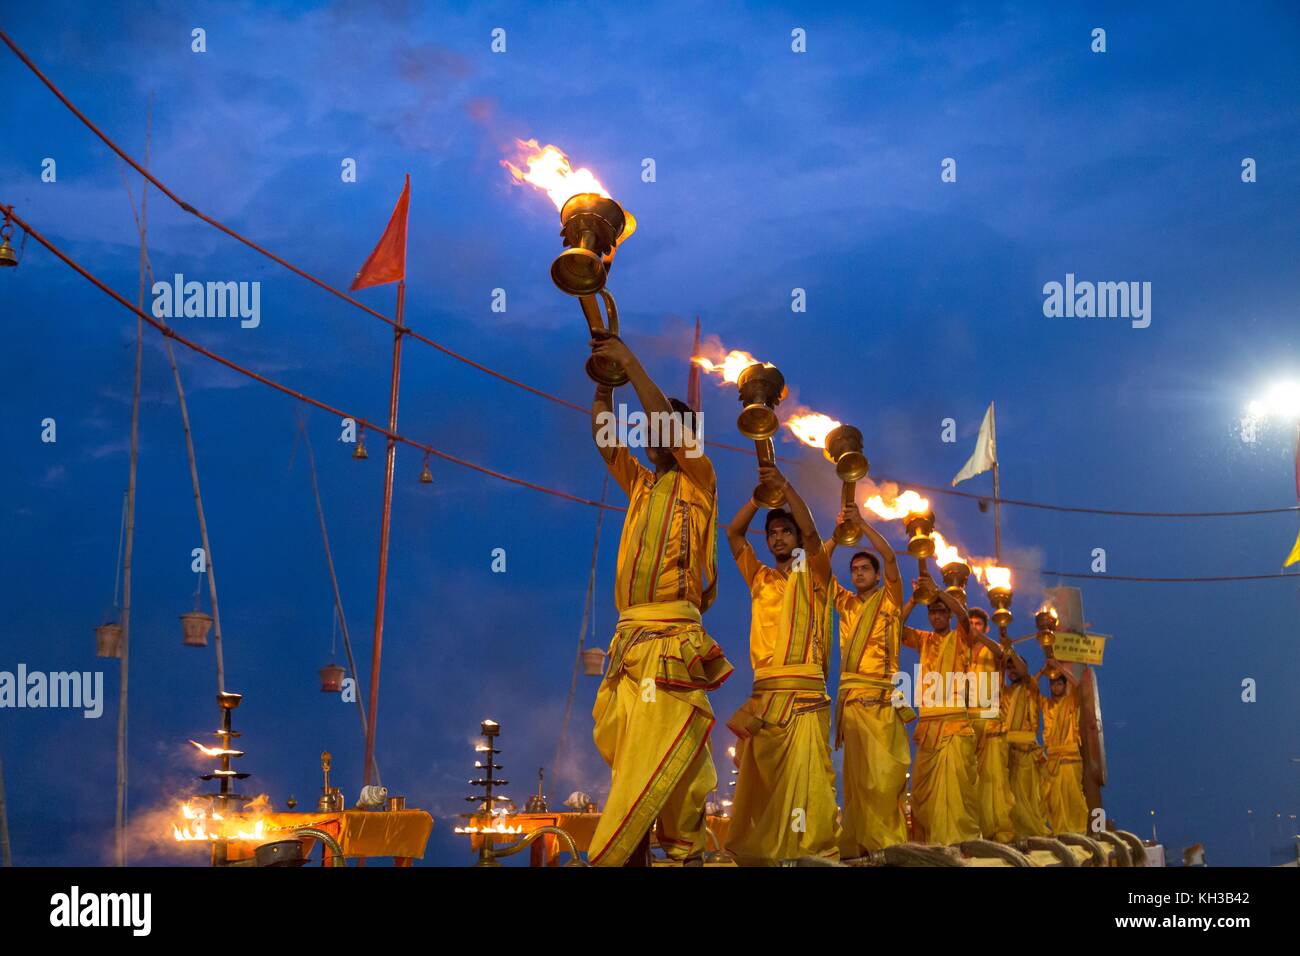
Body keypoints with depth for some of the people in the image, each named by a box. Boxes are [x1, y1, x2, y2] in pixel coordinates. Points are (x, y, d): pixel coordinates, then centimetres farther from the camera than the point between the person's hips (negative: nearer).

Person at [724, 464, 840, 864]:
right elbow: (733, 532, 10)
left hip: (805, 695, -4)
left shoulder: (813, 577, 10)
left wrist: (785, 486, -11)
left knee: (806, 781, -13)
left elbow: (811, 532, -7)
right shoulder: (759, 578, 18)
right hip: (763, 695, 4)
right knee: (758, 784, 1)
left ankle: (817, 854, -16)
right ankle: (757, 856, 4)